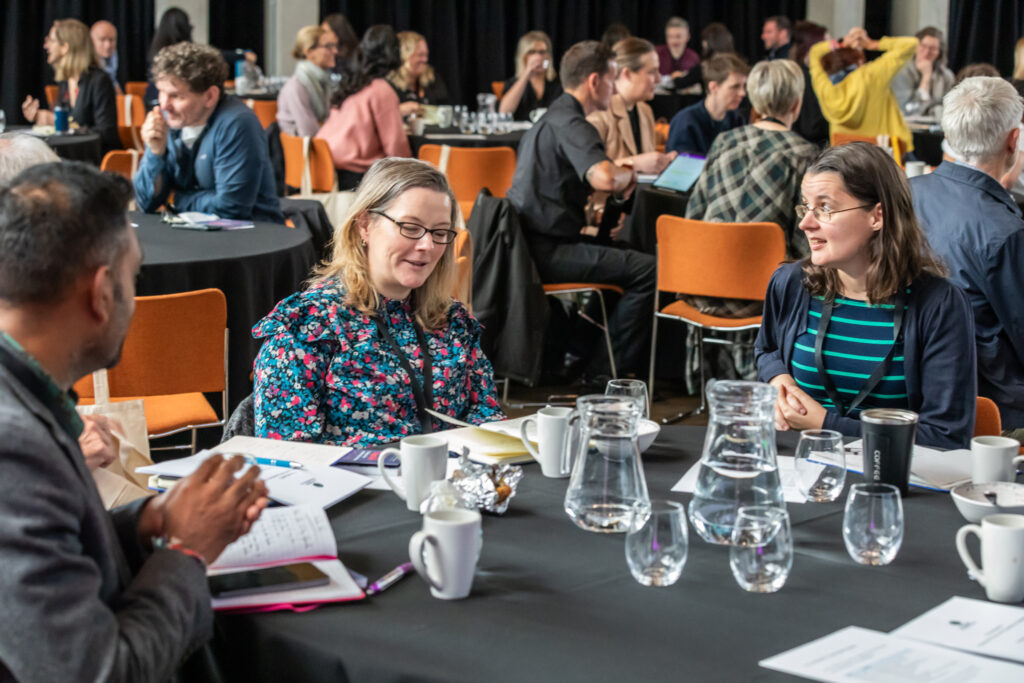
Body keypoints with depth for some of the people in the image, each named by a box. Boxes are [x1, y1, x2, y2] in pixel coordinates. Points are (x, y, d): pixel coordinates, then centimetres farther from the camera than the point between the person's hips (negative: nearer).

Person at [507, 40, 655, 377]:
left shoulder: (549, 118, 19)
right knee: (647, 270, -14)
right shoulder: (570, 124, -15)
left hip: (527, 244, 11)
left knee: (619, 252, 28)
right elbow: (604, 178, -32)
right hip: (546, 251, -11)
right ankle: (618, 372, -5)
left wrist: (620, 174, 16)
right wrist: (627, 175, -8)